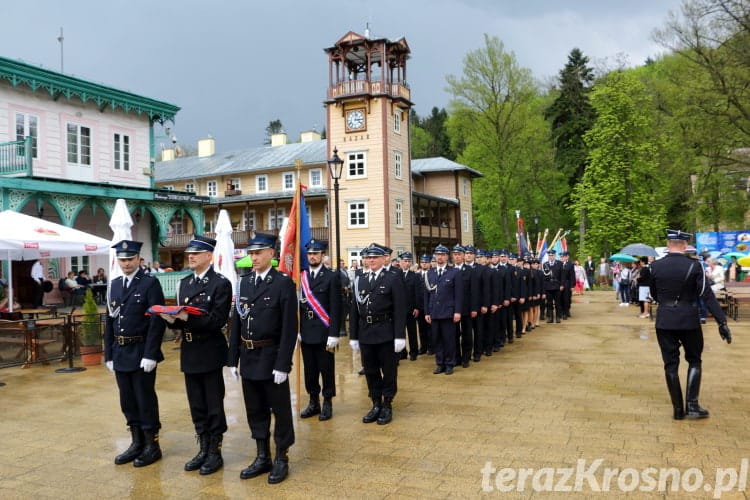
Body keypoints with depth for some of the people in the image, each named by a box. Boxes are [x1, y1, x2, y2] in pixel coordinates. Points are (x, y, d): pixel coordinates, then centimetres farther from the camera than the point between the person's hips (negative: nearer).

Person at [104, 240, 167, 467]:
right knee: (128, 401, 13)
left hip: (141, 353, -6)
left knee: (145, 399, 2)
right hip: (120, 353, 6)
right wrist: (109, 354, 10)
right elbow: (109, 322, 13)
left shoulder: (150, 284, -9)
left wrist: (150, 354, -18)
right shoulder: (115, 285, 12)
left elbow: (157, 322, -14)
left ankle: (152, 445, 15)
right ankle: (137, 443, 26)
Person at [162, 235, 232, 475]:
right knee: (196, 405, 14)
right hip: (189, 352, 6)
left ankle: (215, 452, 18)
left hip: (210, 353, -6)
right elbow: (182, 320, 13)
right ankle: (203, 449, 28)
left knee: (214, 405, 5)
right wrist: (172, 318, -9)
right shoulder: (184, 283, 11)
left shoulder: (221, 283, -9)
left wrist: (187, 318, -24)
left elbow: (218, 320, -17)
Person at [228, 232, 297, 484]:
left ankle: (281, 459, 22)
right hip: (248, 358, 6)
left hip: (271, 358, -6)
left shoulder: (284, 283, -11)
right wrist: (233, 358, 6)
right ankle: (262, 457, 30)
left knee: (280, 410, 7)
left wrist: (283, 365, -17)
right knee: (255, 410, 15)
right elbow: (236, 322, 9)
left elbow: (289, 327, -14)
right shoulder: (245, 281, 7)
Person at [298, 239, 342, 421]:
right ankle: (313, 402, 25)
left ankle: (327, 404, 18)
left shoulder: (332, 276, -5)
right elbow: (298, 305, 8)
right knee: (310, 370, 12)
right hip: (306, 333, 4)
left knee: (326, 369, 5)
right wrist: (297, 330, 4)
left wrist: (333, 334, -13)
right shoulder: (301, 277, 7)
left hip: (324, 333, -4)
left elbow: (336, 308, -8)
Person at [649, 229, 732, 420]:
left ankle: (678, 409, 12)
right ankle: (692, 404, 6)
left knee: (670, 364, 8)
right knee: (694, 361, 16)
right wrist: (722, 322, -10)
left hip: (664, 321, 1)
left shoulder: (655, 266, -3)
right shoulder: (694, 266, -9)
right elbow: (707, 295, -12)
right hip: (689, 320, -1)